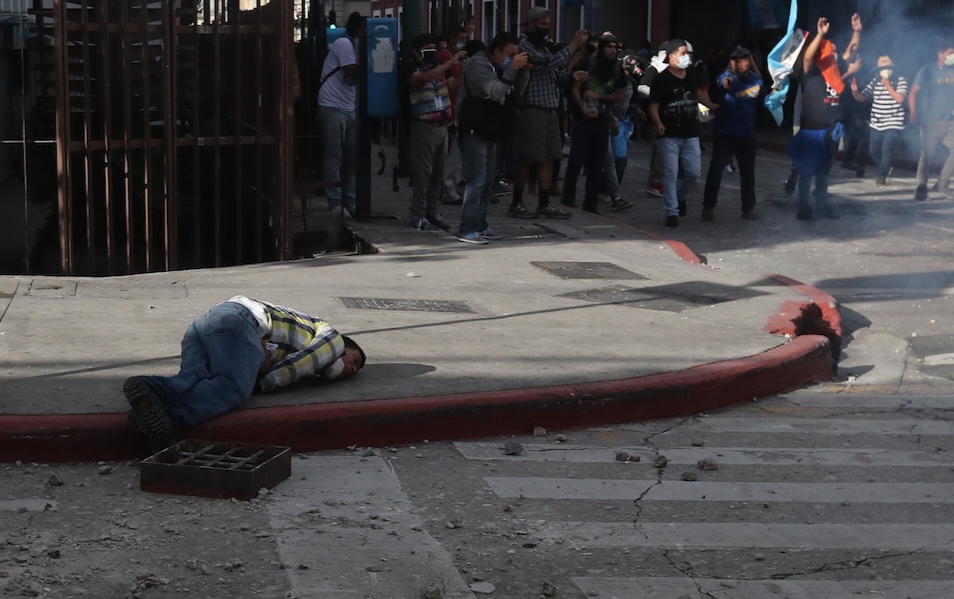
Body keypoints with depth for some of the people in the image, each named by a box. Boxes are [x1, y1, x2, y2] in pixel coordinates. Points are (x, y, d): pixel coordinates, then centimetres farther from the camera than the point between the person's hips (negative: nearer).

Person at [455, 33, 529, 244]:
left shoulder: (499, 67, 14)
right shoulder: (478, 65, -13)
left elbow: (518, 90, 10)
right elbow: (495, 92, -24)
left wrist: (522, 69, -5)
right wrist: (513, 69, -24)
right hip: (473, 131, -9)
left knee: (487, 181, 9)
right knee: (476, 181, -13)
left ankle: (480, 226, 15)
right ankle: (468, 230, -13)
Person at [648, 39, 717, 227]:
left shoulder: (692, 76, 7)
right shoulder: (661, 79, -10)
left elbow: (700, 94, 27)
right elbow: (654, 106, -12)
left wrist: (714, 107, 24)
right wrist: (658, 124, -28)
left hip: (691, 135, 5)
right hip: (670, 136, -5)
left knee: (693, 172, 3)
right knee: (671, 174, -5)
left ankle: (681, 197, 32)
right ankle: (672, 212, 0)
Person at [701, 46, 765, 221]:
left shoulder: (756, 80, 1)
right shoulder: (727, 76, -13)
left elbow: (762, 100, 19)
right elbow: (720, 84, -40)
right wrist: (724, 84, -60)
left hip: (746, 133, 4)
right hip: (724, 131, -4)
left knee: (748, 170, 9)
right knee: (716, 168, -6)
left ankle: (748, 208, 20)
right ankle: (708, 207, 1)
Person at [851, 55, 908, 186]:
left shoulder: (901, 81, -5)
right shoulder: (875, 81, 6)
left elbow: (900, 98, -17)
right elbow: (862, 97, 4)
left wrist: (888, 85, -17)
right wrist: (855, 92, -17)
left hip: (893, 124, -5)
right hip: (876, 124, 5)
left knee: (886, 150, -15)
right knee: (874, 151, 13)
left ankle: (882, 176, -3)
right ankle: (885, 168, 39)